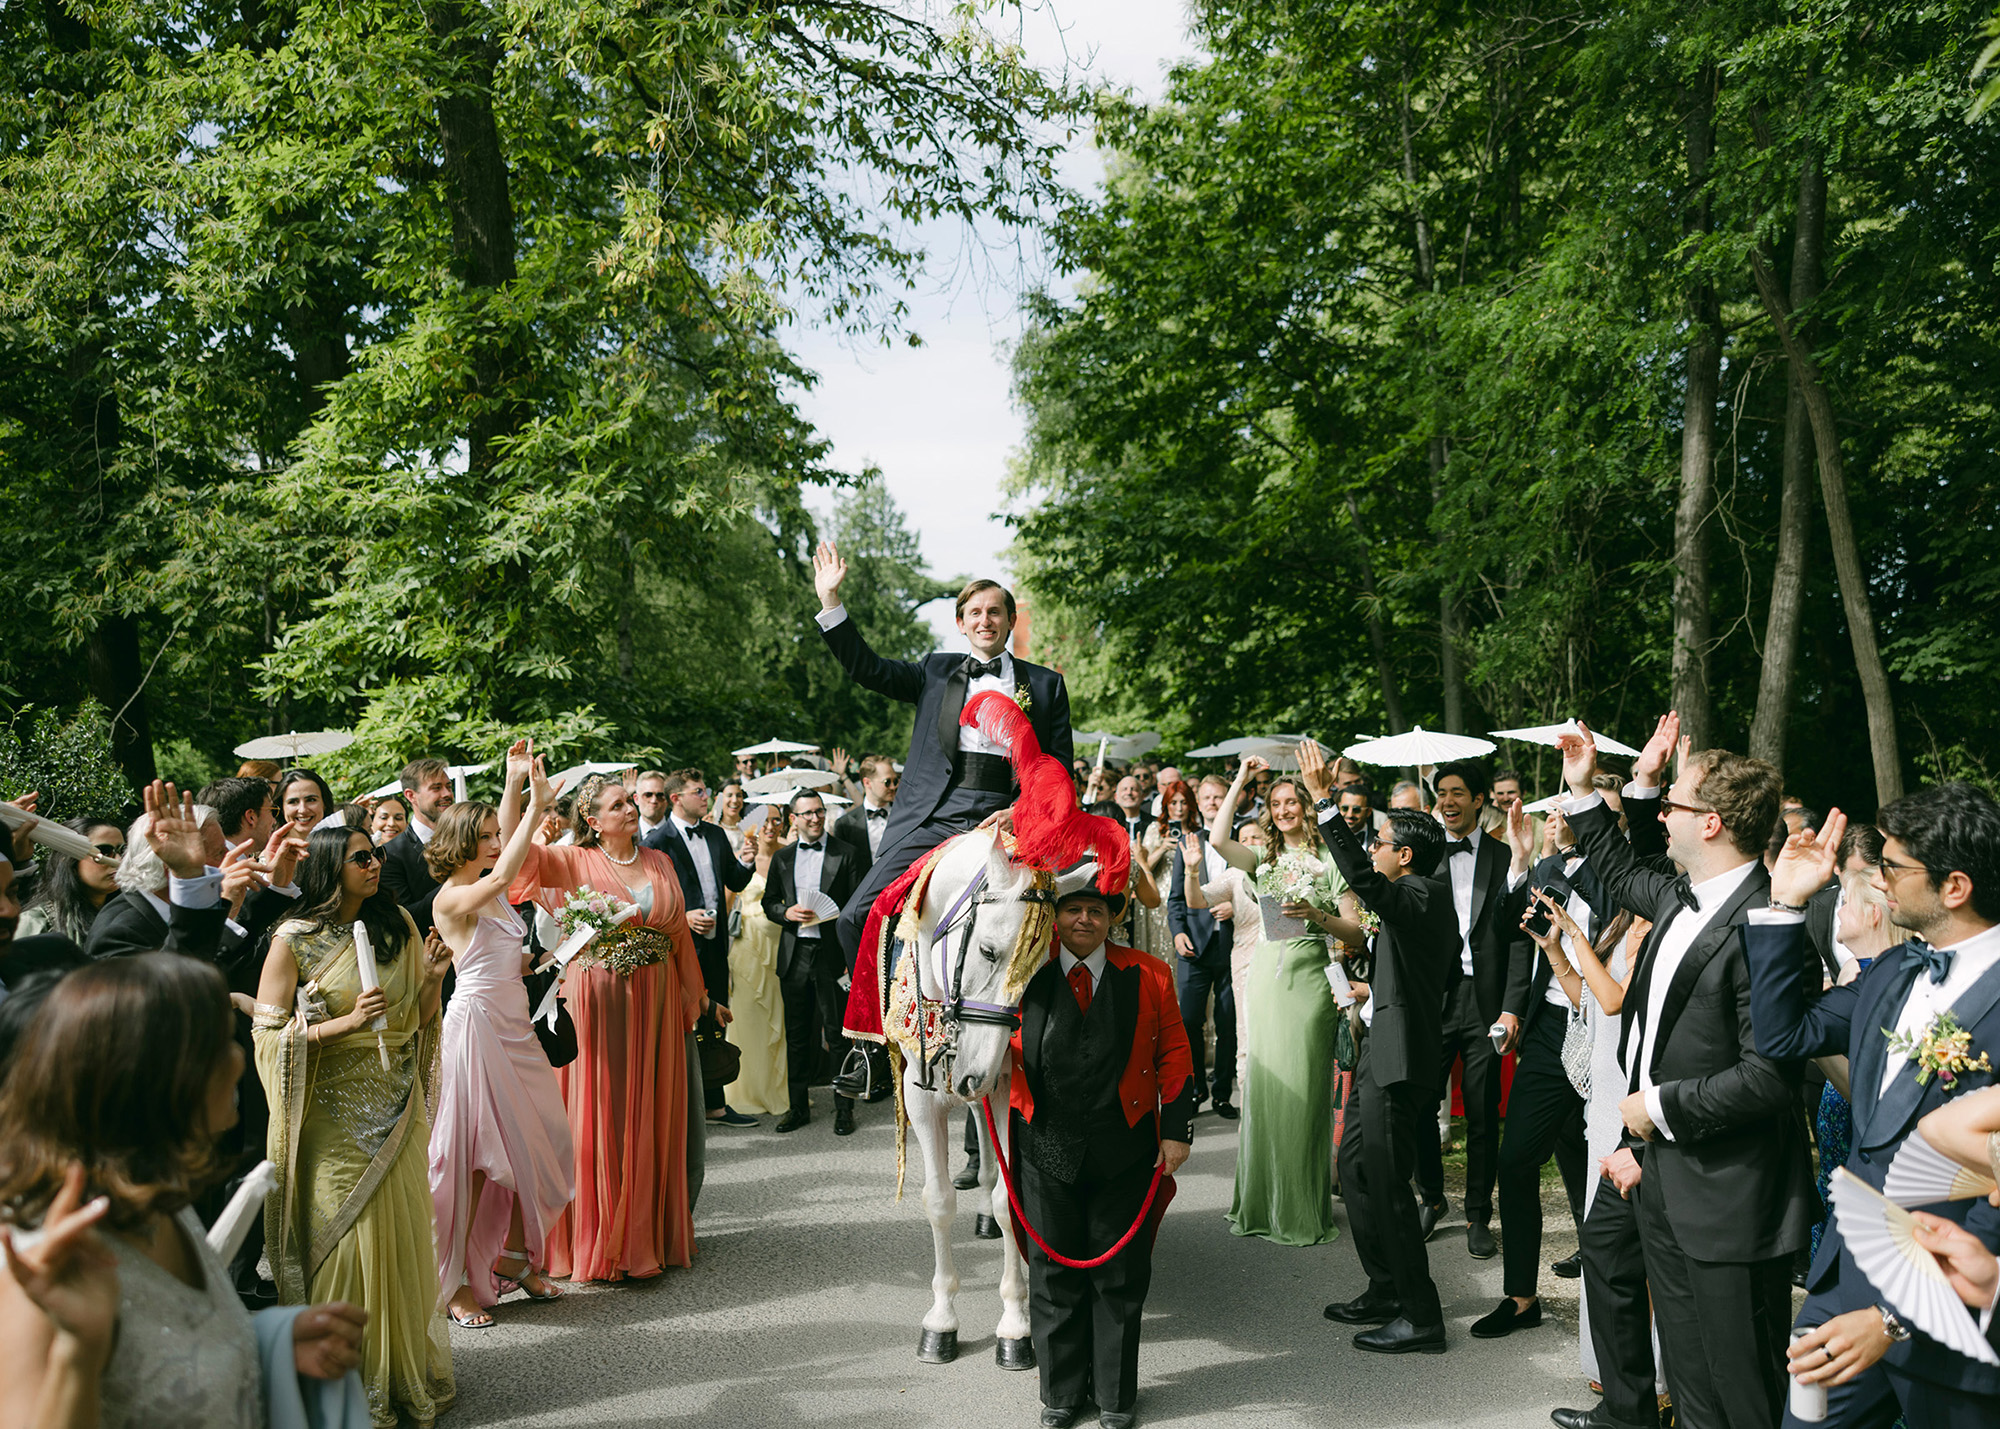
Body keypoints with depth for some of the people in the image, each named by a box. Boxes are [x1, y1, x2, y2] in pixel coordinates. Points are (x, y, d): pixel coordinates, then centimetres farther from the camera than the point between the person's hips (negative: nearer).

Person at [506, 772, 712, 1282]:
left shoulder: (660, 861, 10)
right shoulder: (574, 862, -2)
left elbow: (680, 932, 15)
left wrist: (697, 994, 17)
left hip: (657, 1003, 4)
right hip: (598, 1002, -4)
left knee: (651, 1116, 9)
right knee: (600, 1116, 0)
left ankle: (650, 1234, 21)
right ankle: (603, 1243, 12)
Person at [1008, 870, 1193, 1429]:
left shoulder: (1147, 975, -1)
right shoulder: (1025, 975, -1)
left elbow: (1173, 1053, 3)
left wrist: (1177, 1129, -1)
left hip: (1124, 1147, 0)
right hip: (1046, 1149, 0)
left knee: (1119, 1275, 10)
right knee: (1053, 1273, 11)